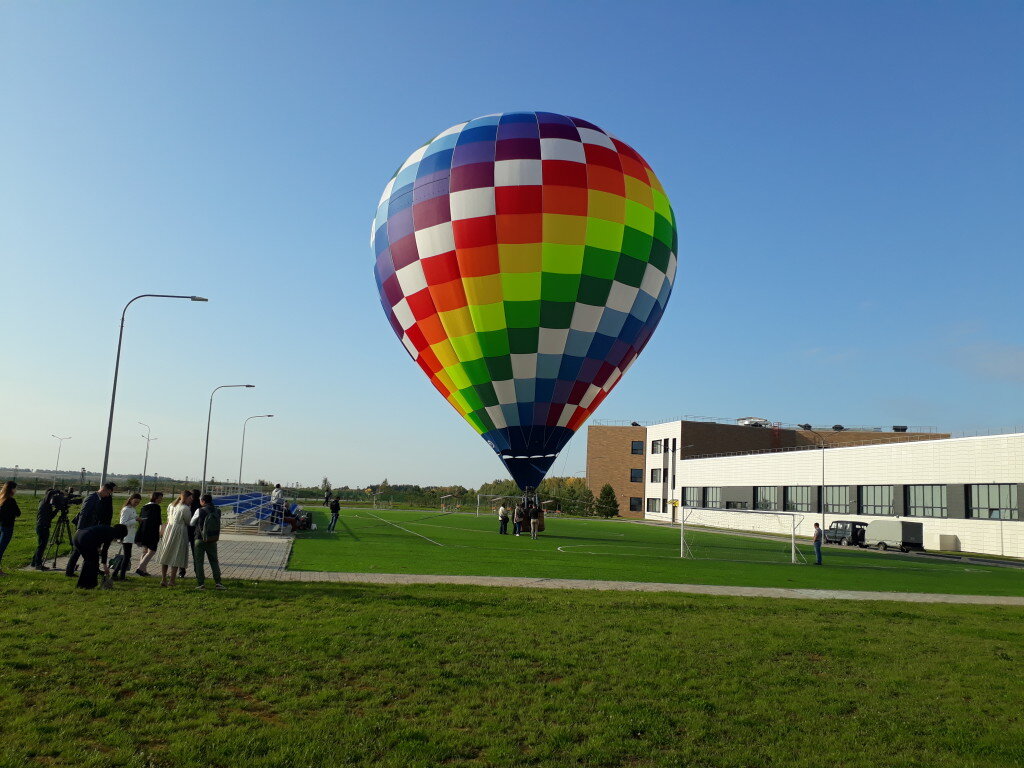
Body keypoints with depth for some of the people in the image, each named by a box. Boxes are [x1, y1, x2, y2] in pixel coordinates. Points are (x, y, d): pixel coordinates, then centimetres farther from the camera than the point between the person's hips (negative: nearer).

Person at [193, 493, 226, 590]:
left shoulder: (200, 511, -11)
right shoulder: (217, 511, 0)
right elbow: (218, 526, 5)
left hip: (200, 539, -4)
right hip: (213, 540, 4)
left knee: (199, 561, 6)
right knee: (214, 561, 10)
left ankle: (201, 583, 3)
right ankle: (217, 582, 4)